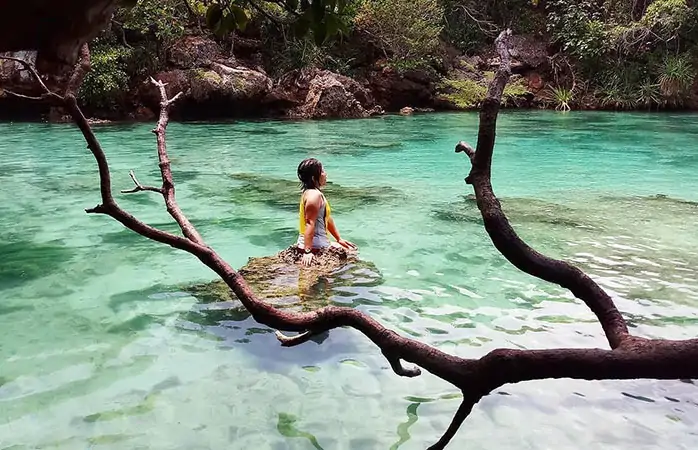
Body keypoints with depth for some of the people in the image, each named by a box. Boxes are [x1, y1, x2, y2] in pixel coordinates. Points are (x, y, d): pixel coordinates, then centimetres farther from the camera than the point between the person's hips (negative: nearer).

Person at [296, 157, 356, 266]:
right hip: (315, 245, -10)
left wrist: (339, 239, 19)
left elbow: (327, 218, 17)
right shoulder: (315, 195, -21)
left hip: (321, 241, 10)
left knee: (352, 248, 21)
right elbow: (310, 223, -27)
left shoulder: (313, 193, 13)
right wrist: (307, 251, -31)